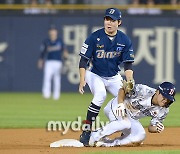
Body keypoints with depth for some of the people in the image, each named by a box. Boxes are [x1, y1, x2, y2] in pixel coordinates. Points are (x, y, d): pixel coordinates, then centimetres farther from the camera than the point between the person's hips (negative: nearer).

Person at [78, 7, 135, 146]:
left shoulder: (125, 40, -8)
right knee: (100, 95, -31)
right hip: (95, 74, -4)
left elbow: (128, 64, -7)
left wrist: (129, 81, -25)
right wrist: (82, 80, -28)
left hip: (114, 77, 4)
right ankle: (86, 132, -29)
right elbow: (84, 60, -16)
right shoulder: (94, 37, -17)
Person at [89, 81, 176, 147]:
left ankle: (106, 143, -12)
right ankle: (95, 136, -19)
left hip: (131, 119, 6)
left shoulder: (163, 111, -12)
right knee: (125, 123, -36)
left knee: (140, 137, -18)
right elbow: (123, 90, -18)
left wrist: (156, 129, -27)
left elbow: (151, 128, -2)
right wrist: (121, 104, -36)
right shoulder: (143, 91, -28)